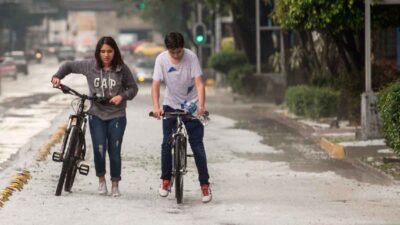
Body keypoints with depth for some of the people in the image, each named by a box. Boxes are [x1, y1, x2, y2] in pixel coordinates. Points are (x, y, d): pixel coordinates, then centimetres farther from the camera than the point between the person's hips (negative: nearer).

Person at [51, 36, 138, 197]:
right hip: (96, 114, 1)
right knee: (99, 149, -9)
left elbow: (133, 88, 4)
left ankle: (115, 185, 16)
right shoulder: (90, 66, -1)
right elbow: (69, 66, 11)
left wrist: (122, 96, -13)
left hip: (116, 116, -1)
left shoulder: (122, 69, -4)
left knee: (114, 151, 0)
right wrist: (57, 77, -3)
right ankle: (101, 179, 16)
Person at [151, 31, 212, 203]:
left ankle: (204, 184, -1)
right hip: (171, 105, 2)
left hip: (191, 106, -2)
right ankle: (166, 179, 19)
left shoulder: (191, 57, -18)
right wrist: (156, 107, -32)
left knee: (197, 144, -6)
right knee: (167, 143, 0)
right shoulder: (161, 59, -13)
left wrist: (201, 105, -36)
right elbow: (156, 84, -17)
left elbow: (199, 83, -22)